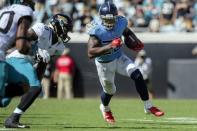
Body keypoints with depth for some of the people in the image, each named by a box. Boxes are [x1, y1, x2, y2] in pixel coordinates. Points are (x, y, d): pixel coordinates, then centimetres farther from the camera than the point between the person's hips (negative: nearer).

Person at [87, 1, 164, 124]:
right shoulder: (96, 30, -30)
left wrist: (135, 40, -10)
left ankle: (148, 106, -7)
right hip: (104, 63, -3)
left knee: (137, 75, -19)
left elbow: (127, 32, 11)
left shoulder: (120, 23, -16)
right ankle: (105, 109, 50)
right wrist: (109, 46, -49)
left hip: (119, 58, 3)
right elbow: (90, 53, -39)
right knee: (109, 91, 13)